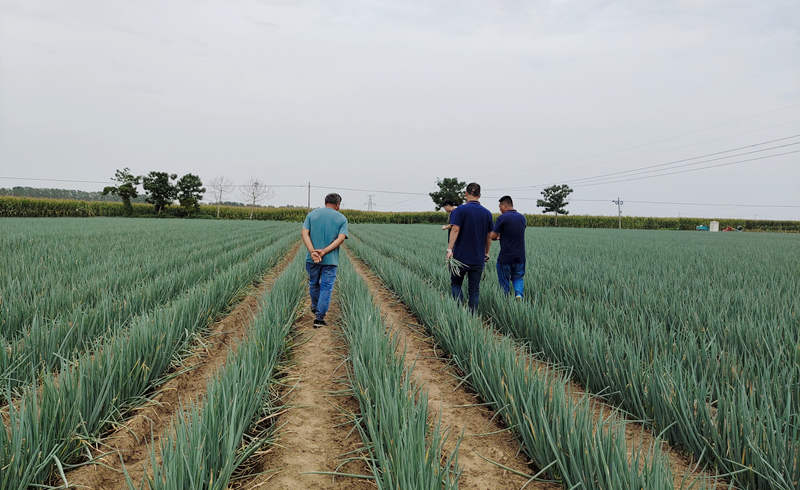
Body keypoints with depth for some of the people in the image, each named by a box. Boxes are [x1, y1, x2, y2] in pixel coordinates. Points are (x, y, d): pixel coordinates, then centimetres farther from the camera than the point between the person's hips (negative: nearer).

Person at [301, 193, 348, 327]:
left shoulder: (312, 214, 6)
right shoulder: (342, 219, 2)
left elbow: (304, 233, -7)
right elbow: (341, 238, -12)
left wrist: (312, 252, -16)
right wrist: (324, 251, -16)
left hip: (312, 259, 2)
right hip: (330, 260, -2)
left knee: (314, 283, 23)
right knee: (326, 287, 3)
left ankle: (315, 307, 43)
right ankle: (319, 318, 0)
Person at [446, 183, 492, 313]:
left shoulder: (460, 210, -8)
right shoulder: (487, 213, 6)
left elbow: (455, 230, -17)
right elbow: (489, 236, 11)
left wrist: (449, 249, -21)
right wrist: (487, 253, 22)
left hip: (461, 257, -3)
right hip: (478, 258, 3)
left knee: (456, 284, 11)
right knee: (474, 289, 9)